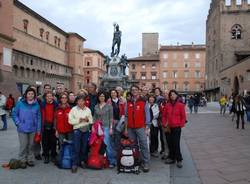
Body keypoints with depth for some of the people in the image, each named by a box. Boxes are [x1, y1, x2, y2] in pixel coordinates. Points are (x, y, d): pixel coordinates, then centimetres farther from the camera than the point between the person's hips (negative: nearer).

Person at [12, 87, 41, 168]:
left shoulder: (36, 105, 1)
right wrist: (18, 123, -7)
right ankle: (22, 160, 17)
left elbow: (38, 117, 4)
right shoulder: (20, 103, -5)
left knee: (30, 145, 12)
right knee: (23, 145, 0)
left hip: (32, 129, 2)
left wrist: (38, 129, 2)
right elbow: (14, 114, 2)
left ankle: (30, 159, 26)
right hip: (22, 129, -2)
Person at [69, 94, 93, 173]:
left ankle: (83, 161, 23)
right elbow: (70, 120, -6)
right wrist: (79, 120, -14)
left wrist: (87, 120, -9)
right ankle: (74, 164, -1)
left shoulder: (88, 110, 10)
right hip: (77, 129, -3)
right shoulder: (73, 109, 1)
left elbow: (91, 121, 11)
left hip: (86, 130, 3)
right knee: (76, 148, -6)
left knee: (84, 147, 8)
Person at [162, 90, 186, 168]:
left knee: (176, 143, -6)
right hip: (169, 127, 4)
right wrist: (164, 123, 1)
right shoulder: (167, 105, 5)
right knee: (170, 143, 10)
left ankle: (179, 160, 6)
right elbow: (164, 115, 11)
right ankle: (172, 158, 22)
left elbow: (183, 116, -1)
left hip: (177, 127, -4)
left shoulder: (180, 105, -4)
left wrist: (181, 125, -6)